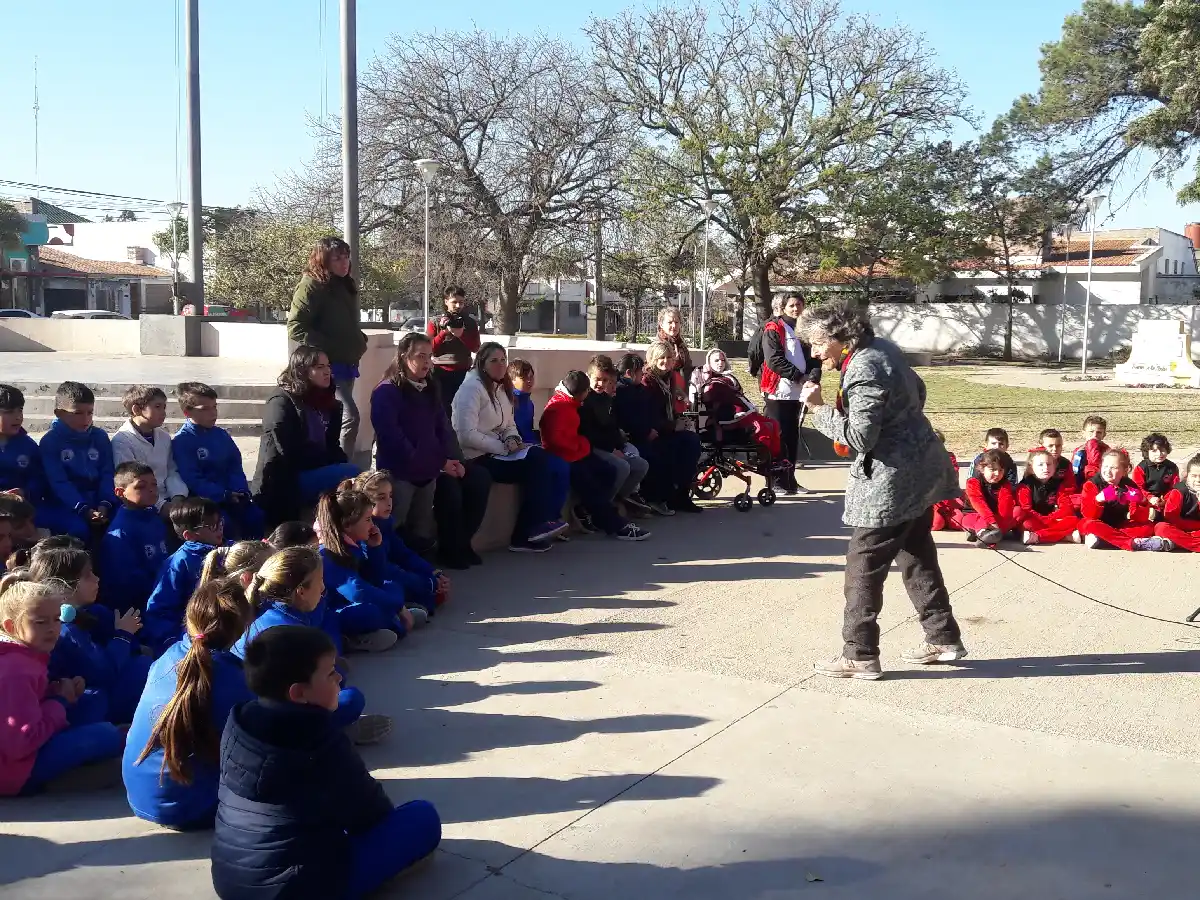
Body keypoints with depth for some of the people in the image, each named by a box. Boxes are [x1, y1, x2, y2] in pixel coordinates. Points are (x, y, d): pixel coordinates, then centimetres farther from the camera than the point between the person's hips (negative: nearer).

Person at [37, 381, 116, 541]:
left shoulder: (100, 437, 8)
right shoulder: (50, 441, -3)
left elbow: (107, 474, 3)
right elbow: (59, 483, -11)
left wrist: (104, 505, -16)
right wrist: (84, 510, -24)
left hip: (97, 502, 4)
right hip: (63, 505, -3)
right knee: (79, 528, -33)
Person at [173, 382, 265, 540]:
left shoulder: (222, 435, 12)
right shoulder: (181, 441, -7)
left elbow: (235, 467, 11)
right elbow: (192, 480, -14)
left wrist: (241, 492, -8)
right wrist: (224, 496, -20)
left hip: (231, 496, 6)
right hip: (204, 499, -6)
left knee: (256, 516, -15)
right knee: (226, 524, -30)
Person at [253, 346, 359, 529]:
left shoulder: (328, 403, 16)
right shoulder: (281, 403, -8)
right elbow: (291, 452, -17)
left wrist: (342, 461, -8)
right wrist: (343, 466, -16)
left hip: (316, 473, 8)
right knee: (351, 474, -26)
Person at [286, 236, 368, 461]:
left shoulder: (346, 286, 14)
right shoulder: (311, 285, -11)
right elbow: (295, 326, -16)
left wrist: (359, 341, 9)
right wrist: (329, 348, -18)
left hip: (346, 363, 9)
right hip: (326, 365, -8)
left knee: (336, 420, 13)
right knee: (349, 417, -19)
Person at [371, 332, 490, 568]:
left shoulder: (431, 389, 16)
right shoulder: (386, 392, -8)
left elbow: (443, 427, 16)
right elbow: (392, 438, -15)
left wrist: (454, 460, -2)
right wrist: (439, 463, -15)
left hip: (428, 471, 6)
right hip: (398, 472, -6)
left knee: (423, 538, 6)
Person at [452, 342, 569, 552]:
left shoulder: (501, 388, 15)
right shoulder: (472, 388, -14)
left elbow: (509, 425, 18)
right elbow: (467, 435, -22)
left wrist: (513, 440, -6)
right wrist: (504, 447, -17)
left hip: (495, 452, 8)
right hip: (476, 458, -8)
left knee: (538, 457, -15)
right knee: (536, 466, -19)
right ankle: (526, 533, -12)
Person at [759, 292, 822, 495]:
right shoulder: (773, 329, -4)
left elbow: (815, 358, 9)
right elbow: (774, 360, -15)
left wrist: (813, 378, -11)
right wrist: (801, 377, -16)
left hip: (797, 393, 6)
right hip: (778, 391, -6)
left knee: (792, 436, 11)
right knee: (778, 436, -4)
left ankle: (790, 480, 19)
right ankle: (776, 481, 1)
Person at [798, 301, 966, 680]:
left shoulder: (863, 373, -23)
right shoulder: (883, 347, 7)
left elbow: (860, 437, -25)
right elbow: (917, 390, 19)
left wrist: (819, 408, -21)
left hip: (894, 480, -10)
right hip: (921, 467, 10)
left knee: (864, 563, -3)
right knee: (917, 554, 19)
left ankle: (860, 656, 3)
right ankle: (943, 638, 29)